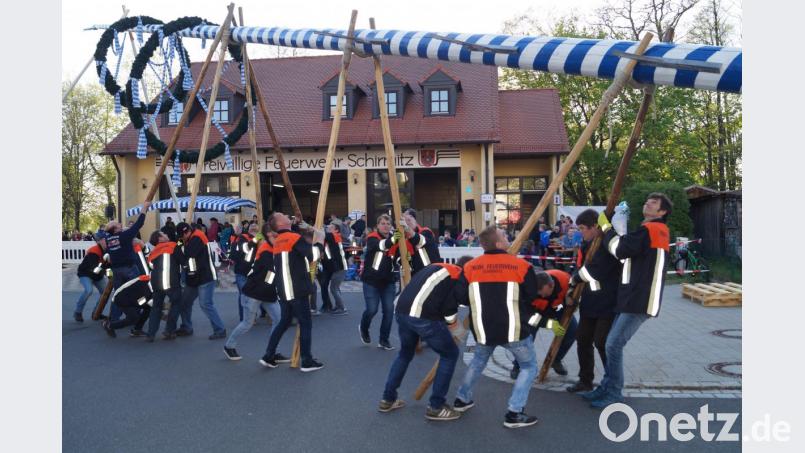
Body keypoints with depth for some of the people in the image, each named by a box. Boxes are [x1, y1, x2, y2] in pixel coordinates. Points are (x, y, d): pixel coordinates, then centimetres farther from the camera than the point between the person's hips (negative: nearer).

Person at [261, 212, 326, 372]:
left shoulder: (278, 241, 14)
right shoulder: (294, 237, -12)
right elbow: (313, 255, -20)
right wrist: (319, 240, -4)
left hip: (284, 290, 8)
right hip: (296, 290, -8)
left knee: (284, 322, 18)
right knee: (306, 324, 1)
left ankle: (268, 357, 19)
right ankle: (307, 361, 4)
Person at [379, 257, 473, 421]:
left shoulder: (436, 267, 29)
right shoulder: (461, 276, 6)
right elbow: (450, 304, -5)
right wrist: (452, 321, 15)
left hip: (402, 311, 8)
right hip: (422, 316, -7)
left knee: (405, 353, 30)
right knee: (450, 354, 12)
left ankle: (388, 399, 34)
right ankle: (436, 407, 14)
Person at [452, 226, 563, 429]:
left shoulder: (470, 267, -2)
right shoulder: (521, 265, -7)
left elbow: (461, 298, -1)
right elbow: (532, 297, 1)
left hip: (483, 329, 4)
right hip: (513, 329, -4)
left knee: (478, 361, 31)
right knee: (529, 366, 14)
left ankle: (462, 399, 36)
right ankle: (514, 413, 6)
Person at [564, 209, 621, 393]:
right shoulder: (587, 244, 11)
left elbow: (594, 271, -25)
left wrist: (574, 278, -9)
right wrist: (573, 289, 8)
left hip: (608, 303, -9)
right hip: (589, 302, 9)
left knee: (603, 342, -6)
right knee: (583, 340, 13)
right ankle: (585, 380, 27)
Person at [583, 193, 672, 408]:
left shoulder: (649, 229, -12)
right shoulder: (656, 230, 20)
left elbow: (620, 249, -16)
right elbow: (628, 252, 21)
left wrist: (606, 227, -2)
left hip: (640, 300, -10)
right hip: (632, 296, 10)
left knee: (614, 344, -9)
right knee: (612, 343, 11)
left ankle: (614, 394, 1)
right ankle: (606, 388, 18)